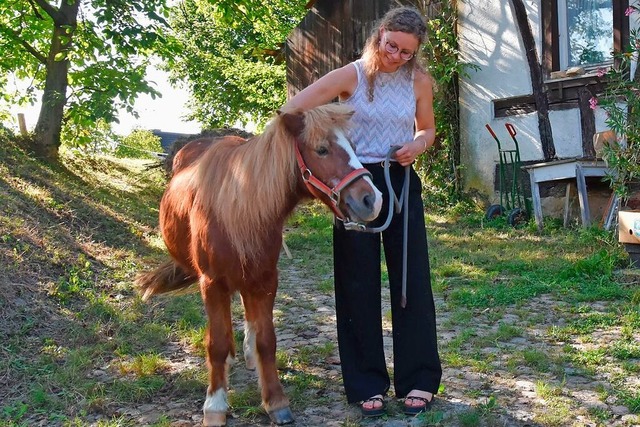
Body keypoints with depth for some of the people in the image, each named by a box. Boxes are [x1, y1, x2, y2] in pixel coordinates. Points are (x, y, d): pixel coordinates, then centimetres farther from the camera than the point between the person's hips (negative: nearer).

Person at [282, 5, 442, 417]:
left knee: (412, 279, 2)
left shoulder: (419, 81, 2)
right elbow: (293, 109, -10)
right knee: (358, 283, 2)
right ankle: (367, 384, 15)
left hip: (402, 183, 2)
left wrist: (418, 145, -7)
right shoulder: (351, 76, -6)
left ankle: (418, 379, 15)